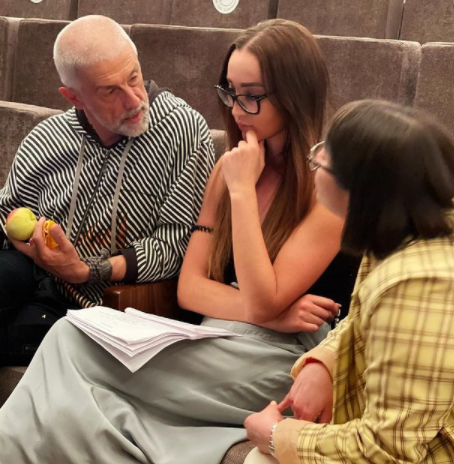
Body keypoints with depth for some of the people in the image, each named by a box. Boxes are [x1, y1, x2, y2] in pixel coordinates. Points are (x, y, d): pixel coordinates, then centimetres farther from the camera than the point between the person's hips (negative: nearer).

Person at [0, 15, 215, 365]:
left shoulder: (184, 130, -10)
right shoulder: (46, 140, 2)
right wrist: (34, 245, -10)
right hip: (32, 274, 3)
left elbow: (177, 243, -10)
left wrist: (89, 271, -20)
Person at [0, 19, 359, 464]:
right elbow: (190, 286, 5)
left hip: (278, 362, -6)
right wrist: (272, 312, -11)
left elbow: (263, 301, -15)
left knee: (75, 344, -19)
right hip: (215, 344, 6)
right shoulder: (228, 166, 9)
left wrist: (242, 190, -15)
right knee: (74, 339, -20)